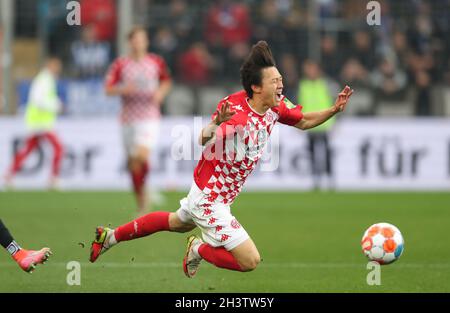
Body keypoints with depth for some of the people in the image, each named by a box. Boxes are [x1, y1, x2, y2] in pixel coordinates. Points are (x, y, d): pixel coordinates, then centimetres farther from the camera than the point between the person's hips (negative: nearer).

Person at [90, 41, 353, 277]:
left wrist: (334, 109, -8)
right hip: (210, 201, -9)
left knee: (177, 222, 35)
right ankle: (199, 249, 15)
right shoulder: (235, 110, -34)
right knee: (250, 261, -10)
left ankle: (110, 237, 48)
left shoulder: (277, 107, -10)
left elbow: (304, 122, 8)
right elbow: (204, 140, -47)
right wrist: (217, 124, -68)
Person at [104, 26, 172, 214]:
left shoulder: (156, 62, 2)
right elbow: (108, 89, -2)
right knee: (132, 163, 7)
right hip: (128, 119, 2)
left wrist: (161, 92, -2)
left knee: (142, 157, -24)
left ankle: (142, 188, 2)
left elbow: (166, 81, 19)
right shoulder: (120, 64, -1)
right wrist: (122, 89, -21)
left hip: (149, 118, -2)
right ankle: (141, 202, 23)